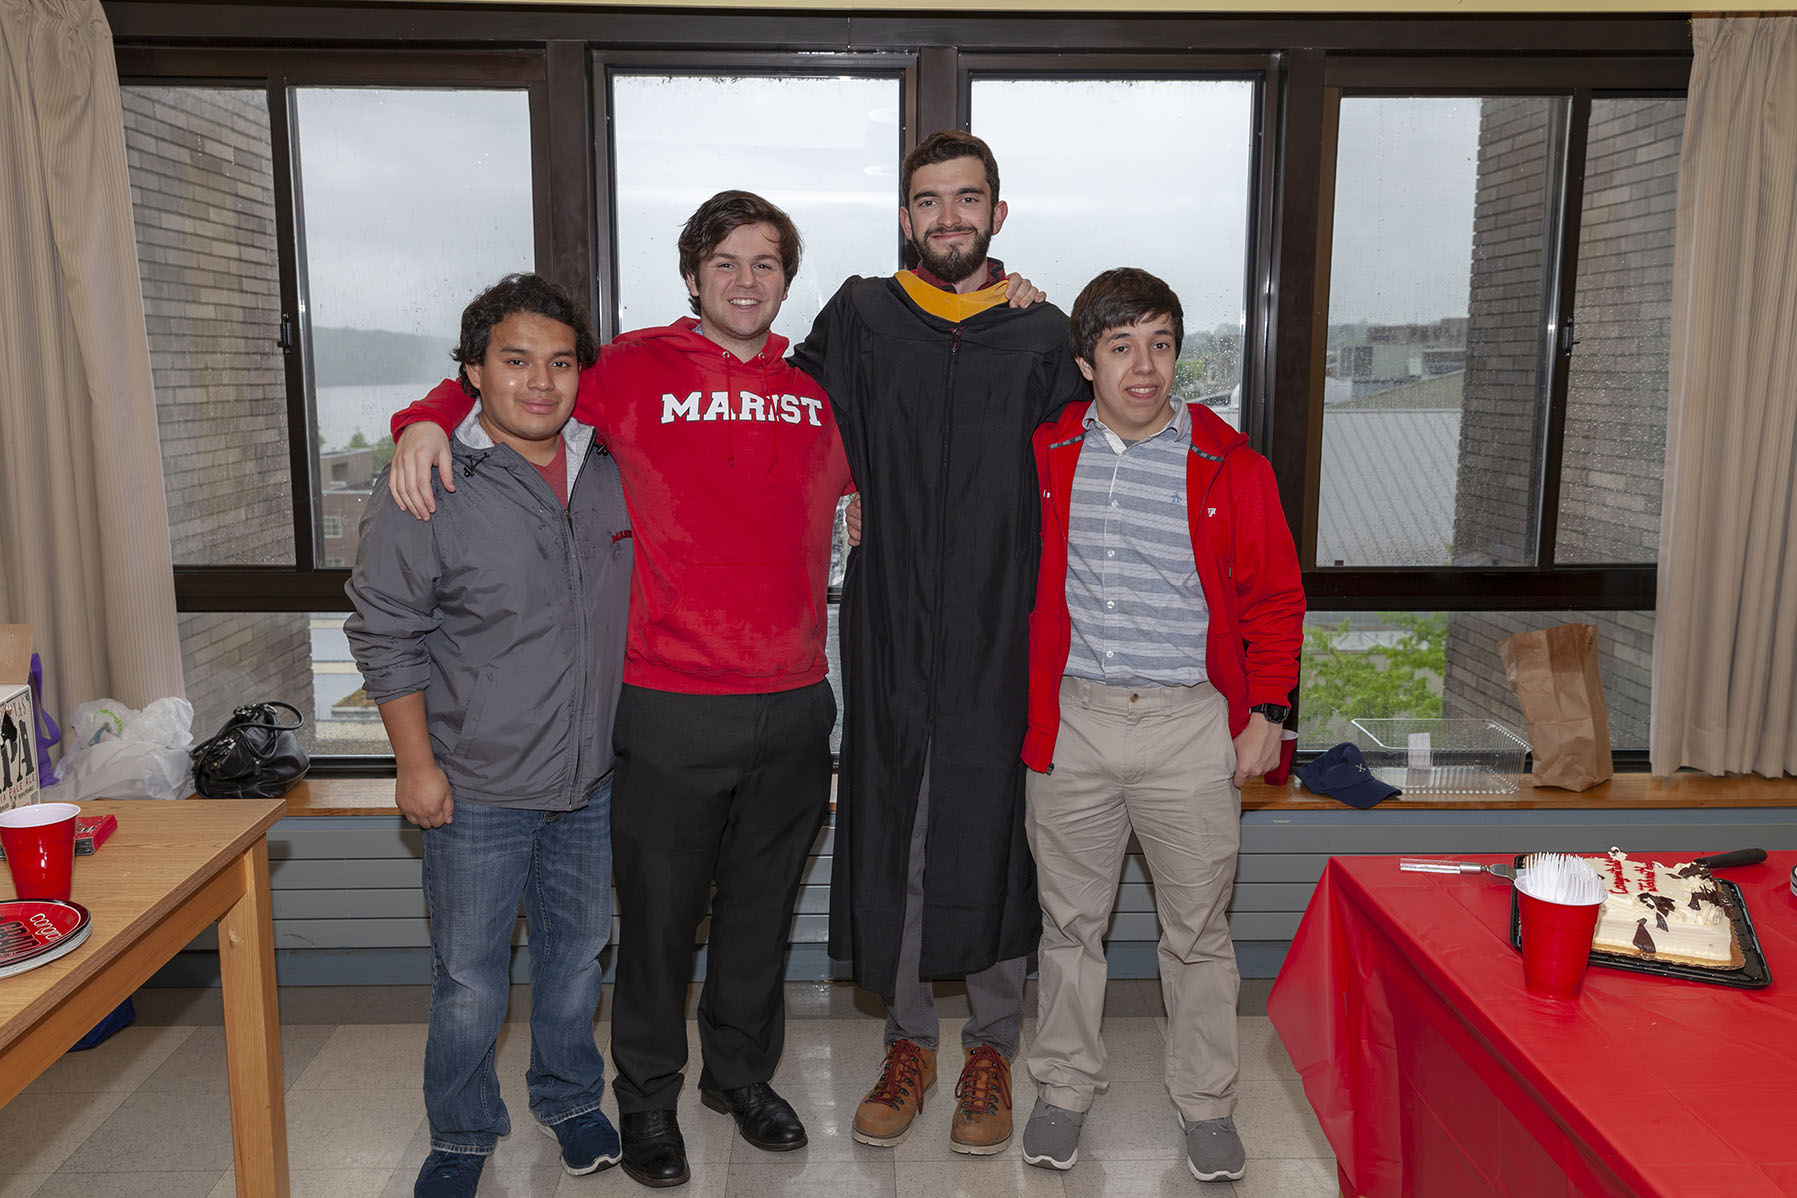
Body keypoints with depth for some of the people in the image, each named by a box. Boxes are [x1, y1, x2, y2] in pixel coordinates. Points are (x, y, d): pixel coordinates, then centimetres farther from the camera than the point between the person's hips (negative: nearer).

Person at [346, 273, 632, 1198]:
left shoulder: (611, 474, 1)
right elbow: (386, 637, -7)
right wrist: (417, 764, -9)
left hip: (592, 778, 4)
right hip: (477, 787, -4)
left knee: (578, 950, 19)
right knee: (470, 978, 8)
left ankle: (568, 1098, 42)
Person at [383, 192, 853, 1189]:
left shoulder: (817, 394, 9)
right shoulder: (635, 368, -1)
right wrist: (428, 419, -11)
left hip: (793, 704, 4)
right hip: (671, 707, -3)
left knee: (762, 907, 18)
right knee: (659, 912, 10)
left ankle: (742, 1071, 40)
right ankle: (648, 1096, 33)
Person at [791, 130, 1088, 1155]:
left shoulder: (1042, 337, 4)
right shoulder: (859, 319, 5)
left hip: (1003, 643, 0)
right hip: (892, 640, 1)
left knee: (998, 839, 8)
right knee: (894, 843, 9)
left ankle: (993, 1048, 28)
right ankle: (910, 1039, 29)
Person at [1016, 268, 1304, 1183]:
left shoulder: (1230, 466, 0)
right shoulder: (1047, 453, 3)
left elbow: (1275, 598, 4)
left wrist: (1266, 711, -1)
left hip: (1191, 727, -1)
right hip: (1073, 719, 2)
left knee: (1198, 930, 10)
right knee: (1069, 920, 12)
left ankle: (1205, 1101, 29)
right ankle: (1064, 1088, 31)